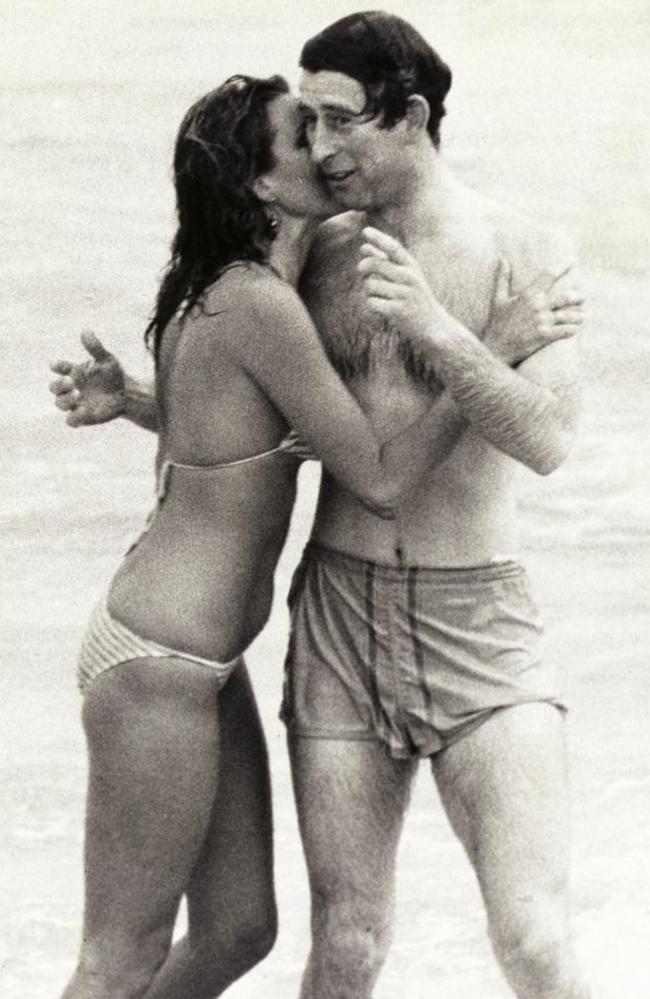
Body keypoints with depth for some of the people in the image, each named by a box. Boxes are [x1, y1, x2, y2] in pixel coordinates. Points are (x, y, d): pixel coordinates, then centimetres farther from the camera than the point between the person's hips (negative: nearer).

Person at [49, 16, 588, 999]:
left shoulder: (523, 254, -6)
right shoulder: (320, 254, 6)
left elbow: (546, 440, -17)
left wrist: (434, 328, -27)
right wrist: (131, 401, 6)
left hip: (477, 624, -3)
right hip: (340, 621, 3)